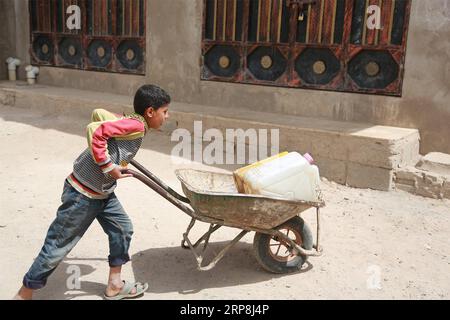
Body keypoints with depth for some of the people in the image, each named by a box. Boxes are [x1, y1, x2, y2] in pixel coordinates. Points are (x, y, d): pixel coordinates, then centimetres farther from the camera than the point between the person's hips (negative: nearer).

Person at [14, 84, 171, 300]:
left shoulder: (130, 123, 6)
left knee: (122, 229, 14)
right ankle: (24, 294, 19)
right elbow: (95, 131, -32)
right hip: (82, 194, -10)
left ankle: (114, 286, 27)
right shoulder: (136, 125, -21)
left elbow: (99, 113, 15)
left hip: (102, 192, 10)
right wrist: (108, 167, -25)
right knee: (58, 245, 2)